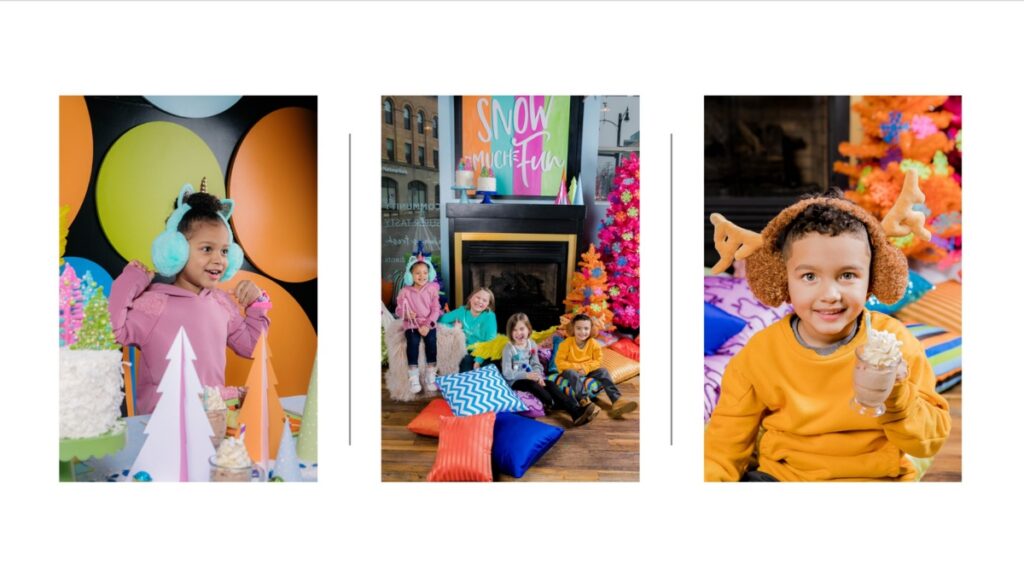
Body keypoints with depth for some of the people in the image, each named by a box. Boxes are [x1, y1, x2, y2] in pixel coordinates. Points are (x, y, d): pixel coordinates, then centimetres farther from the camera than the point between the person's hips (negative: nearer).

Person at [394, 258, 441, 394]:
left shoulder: (432, 289, 1)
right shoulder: (405, 291, -1)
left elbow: (435, 310, -3)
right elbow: (399, 310, 3)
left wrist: (427, 325, -16)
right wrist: (406, 314, -22)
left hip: (429, 324, 1)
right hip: (411, 324, -1)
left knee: (431, 342, -25)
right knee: (412, 342, -27)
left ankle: (431, 377, -12)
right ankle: (413, 378, -19)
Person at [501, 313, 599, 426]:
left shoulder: (532, 344, 6)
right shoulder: (509, 348, -11)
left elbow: (536, 364, 8)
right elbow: (507, 373, -17)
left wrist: (537, 375, -16)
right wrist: (527, 375, -28)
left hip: (530, 378, 5)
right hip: (515, 381, -5)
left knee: (551, 385, -21)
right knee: (532, 385, -35)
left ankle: (576, 411, -37)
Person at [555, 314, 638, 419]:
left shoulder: (593, 343, -5)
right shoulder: (566, 343, -14)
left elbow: (597, 361, -3)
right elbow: (559, 362, -14)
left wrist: (586, 368, -22)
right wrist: (576, 367, -25)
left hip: (588, 370, 4)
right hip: (570, 370, -3)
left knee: (603, 371, -18)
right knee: (573, 374, -37)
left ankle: (617, 400, -29)